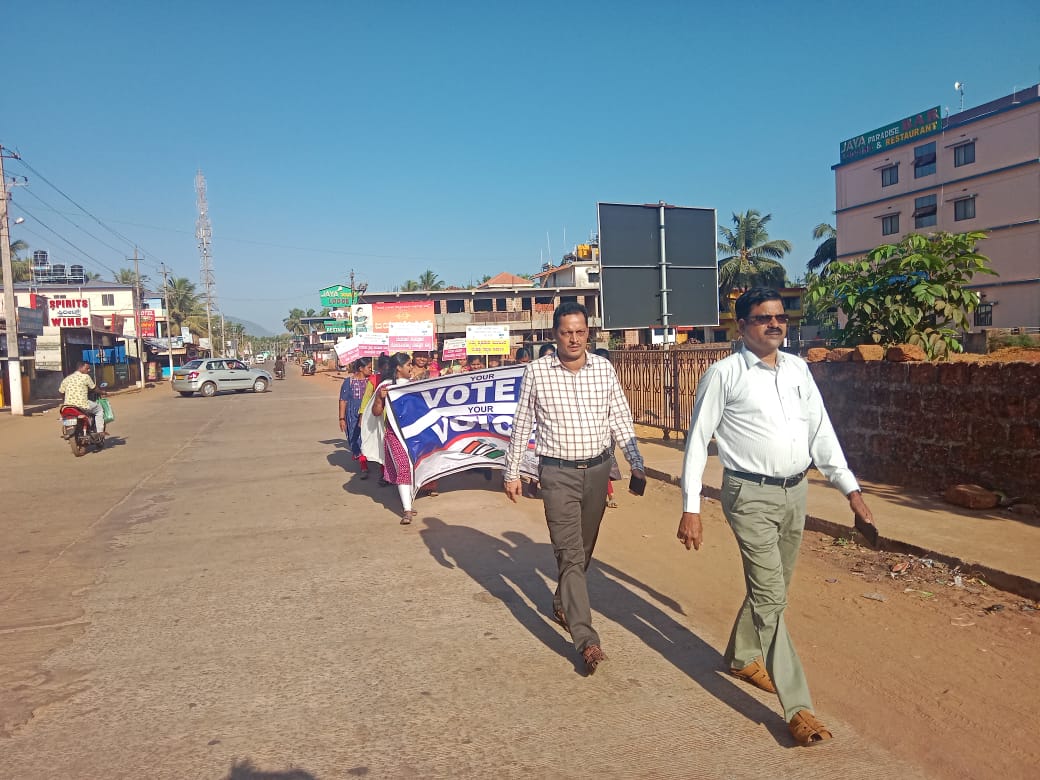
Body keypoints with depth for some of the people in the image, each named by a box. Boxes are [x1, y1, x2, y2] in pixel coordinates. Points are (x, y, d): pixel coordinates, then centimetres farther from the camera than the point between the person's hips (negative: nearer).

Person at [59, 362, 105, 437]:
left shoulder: (67, 378, 11)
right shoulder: (85, 377, -4)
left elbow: (61, 391, 12)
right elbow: (94, 388, 4)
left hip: (68, 405, 6)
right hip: (82, 405, -6)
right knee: (99, 409, 17)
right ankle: (100, 431, 7)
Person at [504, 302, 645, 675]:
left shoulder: (604, 368, 1)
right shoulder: (537, 371, -6)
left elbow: (620, 419, 6)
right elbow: (521, 425, 1)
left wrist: (636, 462, -1)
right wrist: (512, 472, 3)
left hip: (597, 469, 4)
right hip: (558, 474, -3)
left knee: (584, 548, 18)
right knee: (570, 553, -7)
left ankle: (562, 601, 43)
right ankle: (586, 640, -7)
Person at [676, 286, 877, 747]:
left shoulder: (797, 369, 7)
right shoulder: (724, 374, -9)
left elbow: (821, 431, 10)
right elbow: (697, 441, -8)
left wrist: (850, 488, 3)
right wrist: (690, 509, -11)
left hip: (795, 492, 6)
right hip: (751, 495, -6)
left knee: (771, 587, 19)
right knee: (771, 597, -6)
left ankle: (742, 656, 42)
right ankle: (797, 707, 4)